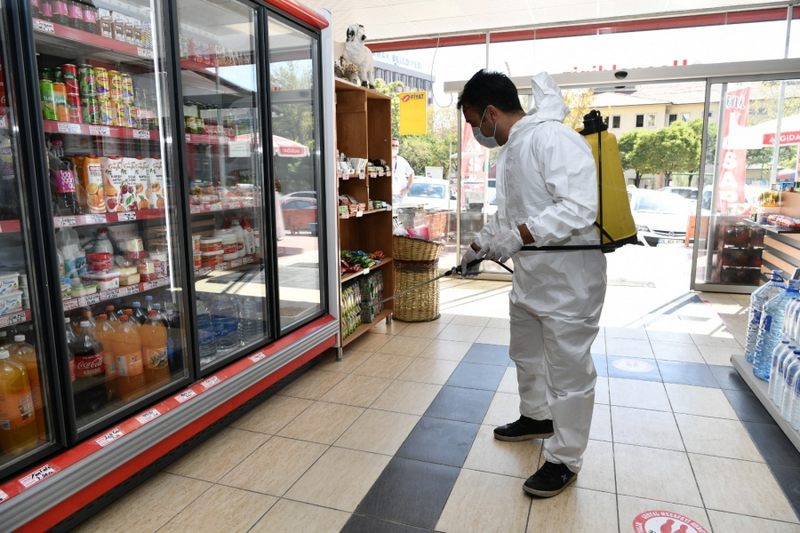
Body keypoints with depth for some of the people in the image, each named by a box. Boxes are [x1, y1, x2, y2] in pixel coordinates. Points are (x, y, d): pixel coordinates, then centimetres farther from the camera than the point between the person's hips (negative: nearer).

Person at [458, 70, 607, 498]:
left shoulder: (554, 139, -20)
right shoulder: (509, 152, 12)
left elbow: (580, 206, -29)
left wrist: (519, 236, -31)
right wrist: (480, 244, 13)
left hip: (568, 279, -10)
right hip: (529, 276, 10)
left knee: (568, 371, 4)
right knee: (526, 354, 24)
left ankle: (565, 460, 21)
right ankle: (536, 417, 48)